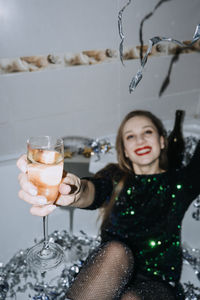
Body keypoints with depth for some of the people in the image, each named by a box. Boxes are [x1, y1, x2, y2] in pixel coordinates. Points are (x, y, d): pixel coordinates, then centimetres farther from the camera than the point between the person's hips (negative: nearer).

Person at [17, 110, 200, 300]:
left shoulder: (178, 182, 8)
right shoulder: (116, 178, 6)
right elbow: (93, 189, -17)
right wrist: (75, 191, -41)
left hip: (159, 284, 0)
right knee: (116, 252, -32)